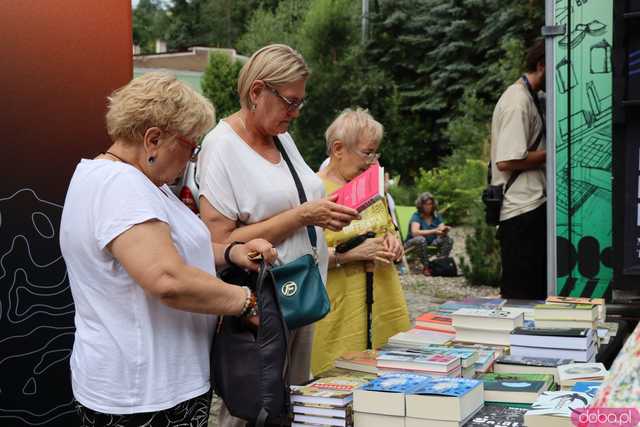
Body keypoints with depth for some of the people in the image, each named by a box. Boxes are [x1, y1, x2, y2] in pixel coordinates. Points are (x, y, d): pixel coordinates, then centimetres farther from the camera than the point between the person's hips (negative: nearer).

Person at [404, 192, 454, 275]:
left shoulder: (436, 216, 4)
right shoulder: (416, 216, -14)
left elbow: (442, 232, -4)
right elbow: (415, 232, -31)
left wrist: (445, 230, -30)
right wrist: (434, 231, -40)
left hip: (431, 242, 5)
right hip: (413, 243, -5)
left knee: (448, 239, -16)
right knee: (421, 239, -38)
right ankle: (426, 267, -26)